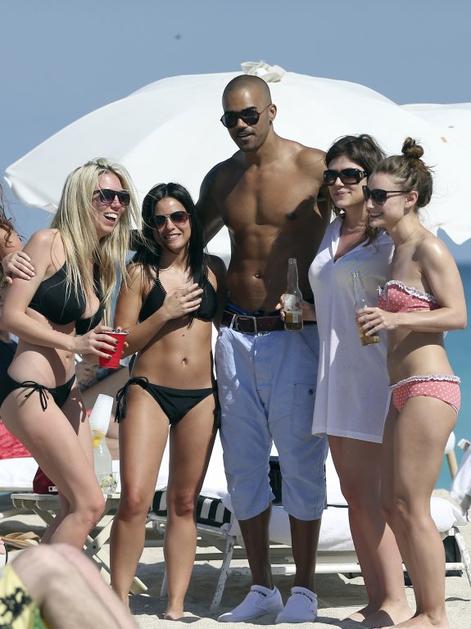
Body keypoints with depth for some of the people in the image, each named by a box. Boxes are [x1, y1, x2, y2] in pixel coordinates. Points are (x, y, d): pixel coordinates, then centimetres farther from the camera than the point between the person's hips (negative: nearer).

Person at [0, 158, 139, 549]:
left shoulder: (98, 262, 14)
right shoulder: (49, 243, -10)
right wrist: (74, 343, -21)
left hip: (66, 390, 9)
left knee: (75, 507, 7)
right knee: (89, 502, -11)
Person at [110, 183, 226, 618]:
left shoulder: (213, 269, 9)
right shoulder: (141, 272, 1)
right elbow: (123, 343, -2)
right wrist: (165, 312, -11)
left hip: (201, 398, 3)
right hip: (149, 391, -3)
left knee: (184, 504, 6)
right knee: (134, 500, -13)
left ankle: (176, 605, 10)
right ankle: (119, 601, -6)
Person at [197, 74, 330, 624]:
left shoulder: (314, 166, -5)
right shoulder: (220, 179, 10)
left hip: (295, 333, -5)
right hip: (236, 332, 5)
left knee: (300, 462, -1)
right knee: (243, 465, 7)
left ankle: (304, 590, 9)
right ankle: (261, 588, 17)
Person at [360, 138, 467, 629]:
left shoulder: (428, 248, -11)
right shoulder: (397, 248, 16)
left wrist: (394, 318, -25)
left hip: (428, 388, -10)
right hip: (404, 391, 10)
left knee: (410, 505, -7)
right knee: (392, 503, 11)